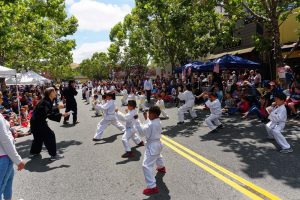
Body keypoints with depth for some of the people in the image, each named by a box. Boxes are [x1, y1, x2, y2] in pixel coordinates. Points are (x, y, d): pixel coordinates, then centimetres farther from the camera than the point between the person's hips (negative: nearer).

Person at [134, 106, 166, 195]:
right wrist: (146, 118, 10)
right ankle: (161, 168, 71)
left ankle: (152, 187, -9)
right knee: (158, 156, 41)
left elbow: (142, 131, -31)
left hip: (152, 146, -11)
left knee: (147, 166, -11)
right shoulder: (158, 122, 1)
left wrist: (136, 120, -30)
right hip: (157, 144, 11)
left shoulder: (152, 124, -28)